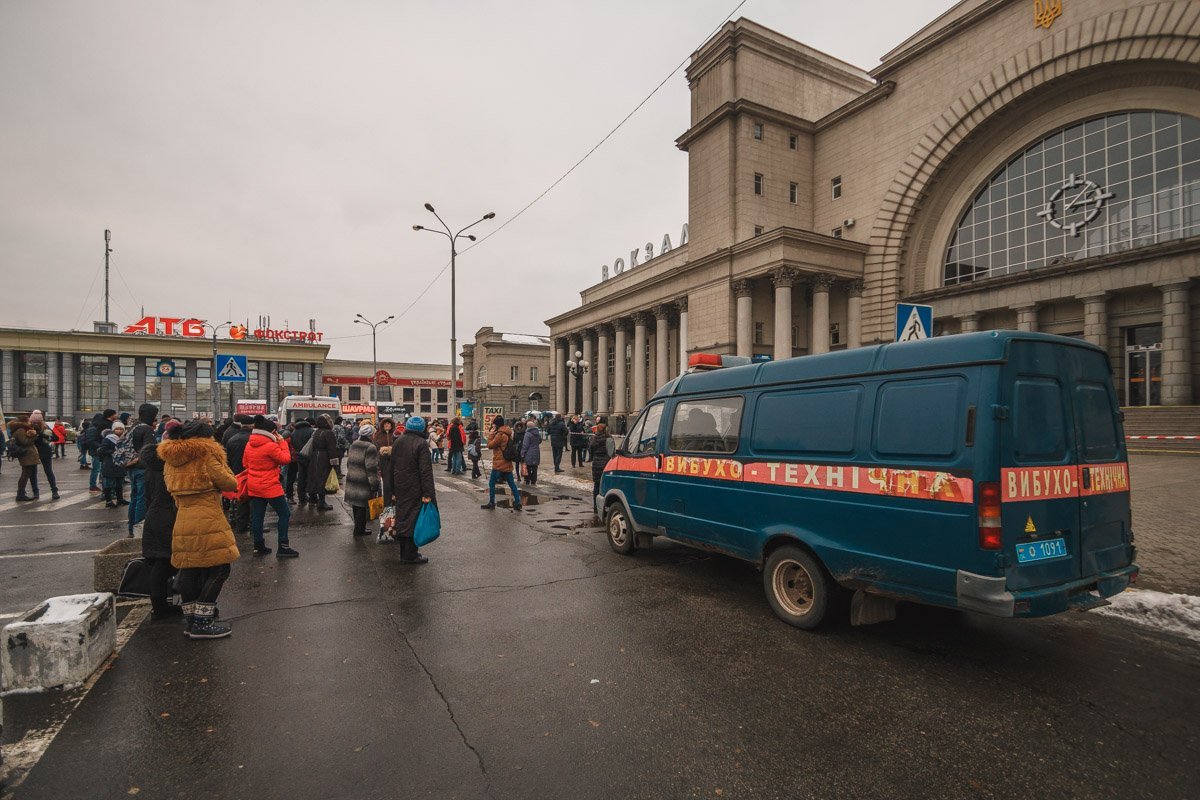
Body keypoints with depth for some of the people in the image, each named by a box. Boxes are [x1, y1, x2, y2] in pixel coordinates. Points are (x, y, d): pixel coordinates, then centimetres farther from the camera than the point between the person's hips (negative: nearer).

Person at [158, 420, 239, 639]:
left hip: (182, 521, 8)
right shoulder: (206, 455, -8)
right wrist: (222, 465, 7)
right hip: (208, 522, -7)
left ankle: (190, 619, 21)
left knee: (189, 569, 14)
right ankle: (202, 622, -2)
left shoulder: (170, 459, 13)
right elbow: (230, 484, -7)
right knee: (218, 569, -1)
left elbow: (172, 487, 21)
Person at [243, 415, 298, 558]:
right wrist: (282, 442, -7)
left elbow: (245, 463, 15)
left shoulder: (249, 445, 5)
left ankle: (258, 546, 18)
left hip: (253, 486, 8)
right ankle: (283, 547, 0)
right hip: (270, 487, -7)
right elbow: (286, 459, -12)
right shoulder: (271, 446, -18)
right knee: (284, 514, 2)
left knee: (257, 516, 12)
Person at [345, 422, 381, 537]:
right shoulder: (370, 447, -16)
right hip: (363, 482, -8)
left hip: (352, 479, 8)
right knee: (362, 506, 3)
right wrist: (374, 485, -13)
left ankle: (358, 527, 28)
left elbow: (349, 462, 18)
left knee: (356, 504, 17)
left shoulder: (354, 444, 9)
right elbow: (372, 469, -18)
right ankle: (359, 529, 10)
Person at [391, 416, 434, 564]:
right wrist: (427, 493, -18)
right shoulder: (421, 443, -15)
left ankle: (404, 552, 25)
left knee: (402, 516, 15)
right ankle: (410, 555, 7)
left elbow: (392, 465, 13)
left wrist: (393, 487, 18)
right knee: (413, 518, 1)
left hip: (399, 486, 7)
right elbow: (426, 470, -19)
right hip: (414, 489, -7)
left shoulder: (398, 441, 7)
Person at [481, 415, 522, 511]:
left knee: (491, 483, 5)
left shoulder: (500, 434, -16)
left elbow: (490, 445, -11)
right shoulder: (508, 433, 12)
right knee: (512, 483, 9)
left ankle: (491, 503, 10)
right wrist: (494, 434, 6)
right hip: (507, 464, 8)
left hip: (499, 464, -8)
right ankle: (517, 503, 8)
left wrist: (491, 434, -3)